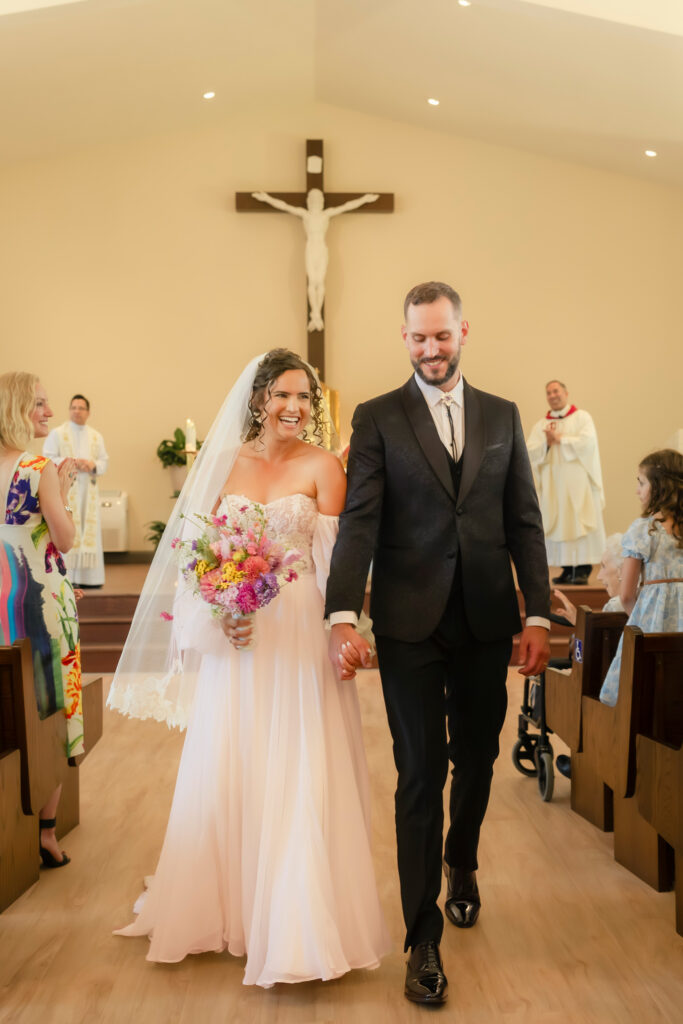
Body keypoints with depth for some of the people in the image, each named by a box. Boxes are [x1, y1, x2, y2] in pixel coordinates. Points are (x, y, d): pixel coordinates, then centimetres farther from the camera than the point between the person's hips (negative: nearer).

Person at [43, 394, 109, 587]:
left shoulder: (96, 437, 14)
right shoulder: (57, 433, 2)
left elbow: (104, 461, 12)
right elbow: (48, 458, -4)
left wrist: (94, 465, -10)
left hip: (89, 491, 4)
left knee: (90, 529, 2)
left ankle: (87, 576, 7)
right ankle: (66, 576, -6)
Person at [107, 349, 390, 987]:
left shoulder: (322, 467, -2)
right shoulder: (228, 462, 7)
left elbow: (333, 558, -7)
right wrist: (217, 613, -9)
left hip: (299, 634, -3)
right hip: (233, 634, 4)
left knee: (295, 779, 1)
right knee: (227, 771, 12)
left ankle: (294, 927, 16)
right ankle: (228, 907, 32)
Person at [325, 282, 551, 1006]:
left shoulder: (502, 416, 10)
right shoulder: (377, 419, 1)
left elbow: (524, 523, 7)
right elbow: (358, 523, -8)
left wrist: (538, 615, 1)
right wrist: (342, 616, -19)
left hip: (486, 622, 3)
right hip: (410, 625, -3)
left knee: (476, 762, 17)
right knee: (421, 776, 2)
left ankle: (461, 865, 47)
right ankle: (424, 938, 17)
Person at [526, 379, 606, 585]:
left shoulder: (582, 417, 6)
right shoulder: (541, 425, 15)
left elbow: (587, 442, -10)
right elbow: (530, 452, 5)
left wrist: (560, 438, -6)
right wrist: (547, 443, -11)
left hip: (578, 484, -3)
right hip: (553, 486, 3)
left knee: (579, 523, -7)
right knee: (559, 526, 0)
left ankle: (583, 569, -5)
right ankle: (567, 570, 5)